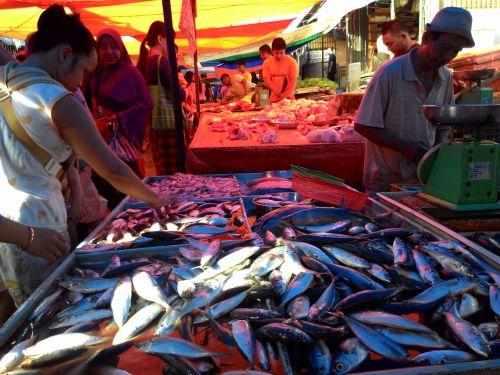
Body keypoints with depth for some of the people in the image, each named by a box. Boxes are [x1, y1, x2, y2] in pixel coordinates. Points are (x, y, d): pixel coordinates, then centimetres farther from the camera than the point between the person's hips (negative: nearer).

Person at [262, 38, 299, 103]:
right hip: (274, 98, 1)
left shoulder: (292, 62, -4)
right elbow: (267, 80, -4)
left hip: (288, 97, -1)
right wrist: (279, 93, -13)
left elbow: (293, 80, -7)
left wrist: (286, 96, -16)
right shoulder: (267, 63, 0)